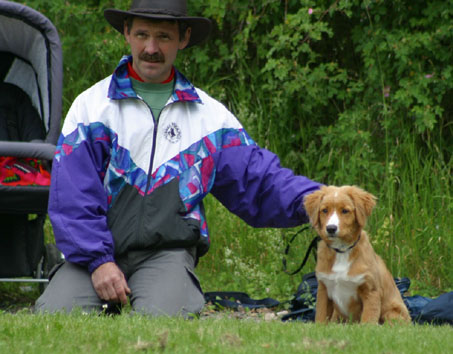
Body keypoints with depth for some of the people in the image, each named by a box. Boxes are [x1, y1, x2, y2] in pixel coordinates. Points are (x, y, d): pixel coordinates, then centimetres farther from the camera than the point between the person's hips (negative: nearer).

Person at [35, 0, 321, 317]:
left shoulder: (210, 115, 12)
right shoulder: (92, 106, 5)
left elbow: (258, 180, 11)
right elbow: (71, 198, -1)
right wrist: (98, 261, -13)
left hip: (168, 252, 0)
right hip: (98, 251, 0)